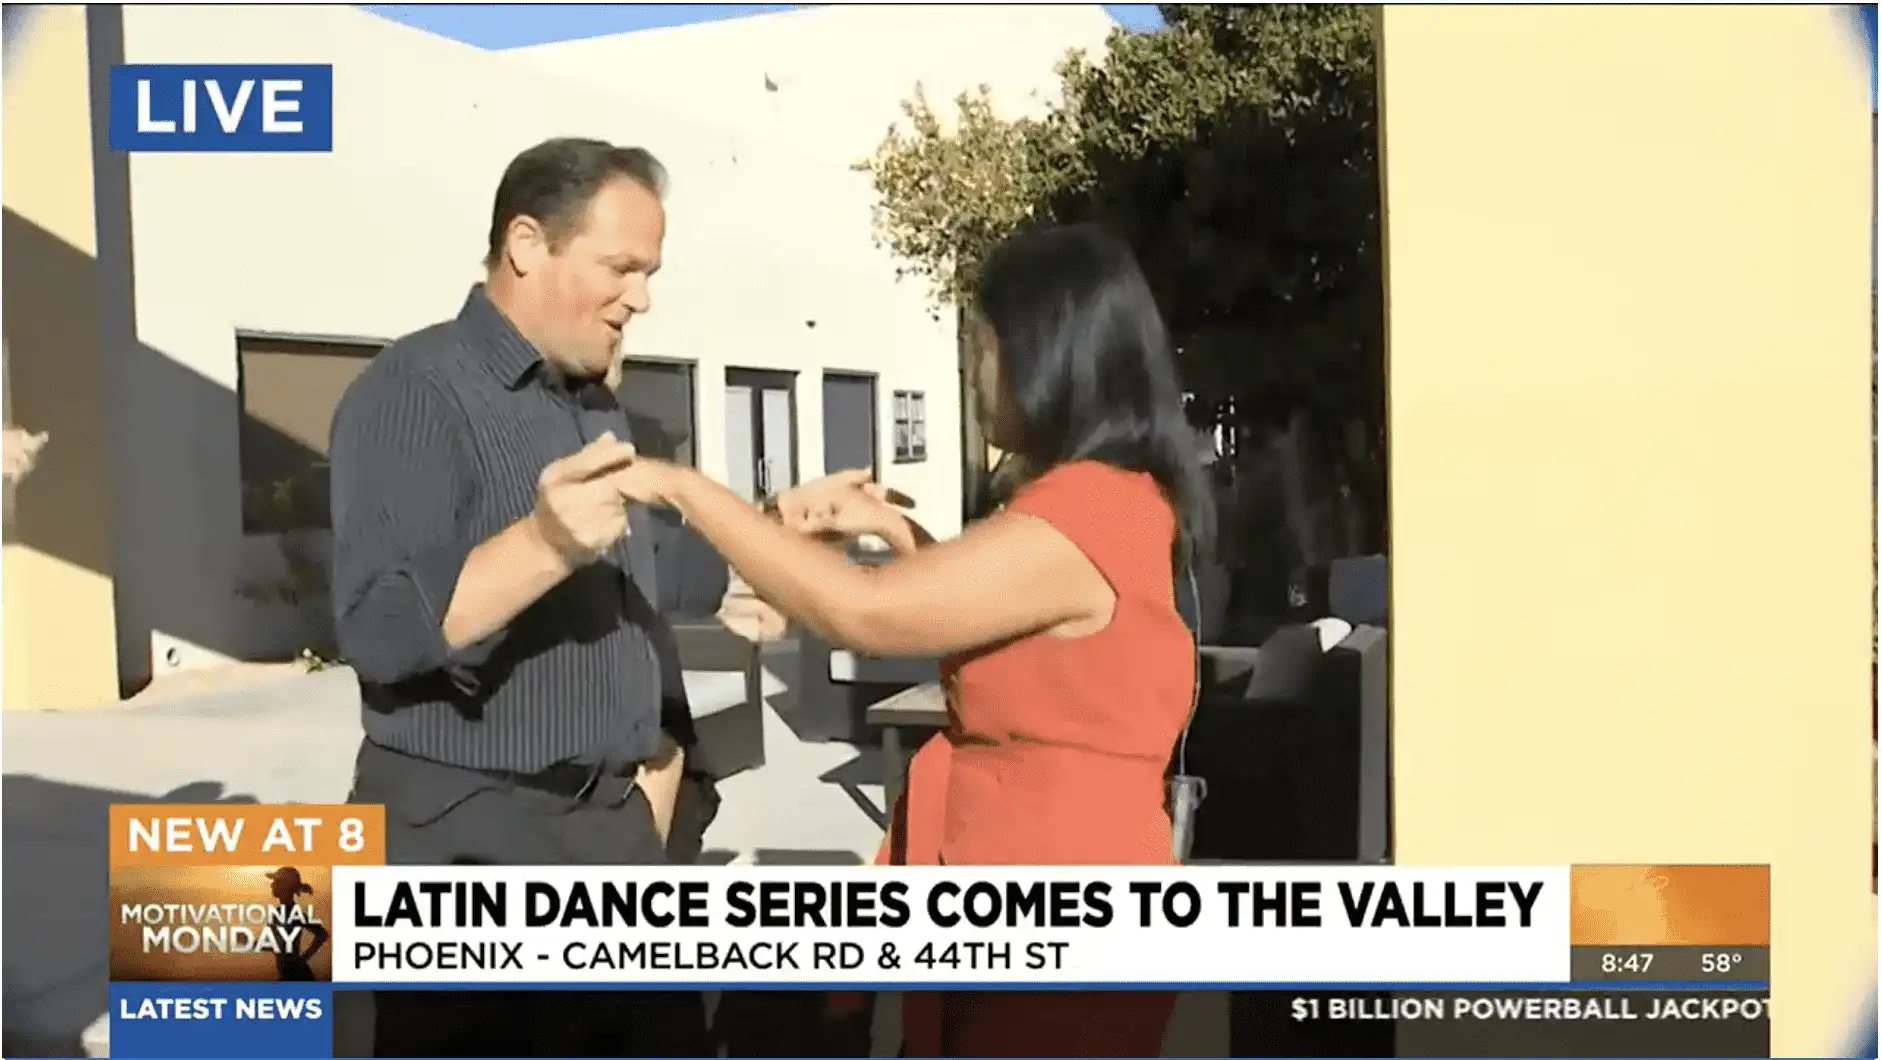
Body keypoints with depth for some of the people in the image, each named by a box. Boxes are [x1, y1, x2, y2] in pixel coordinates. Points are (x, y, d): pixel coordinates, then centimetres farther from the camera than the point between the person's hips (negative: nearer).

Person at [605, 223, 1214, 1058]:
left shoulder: (1080, 512, -23)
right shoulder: (1115, 501, 11)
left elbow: (867, 614, -26)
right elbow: (982, 596, 25)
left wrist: (684, 488, -18)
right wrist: (892, 528, 12)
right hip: (1050, 900, 10)